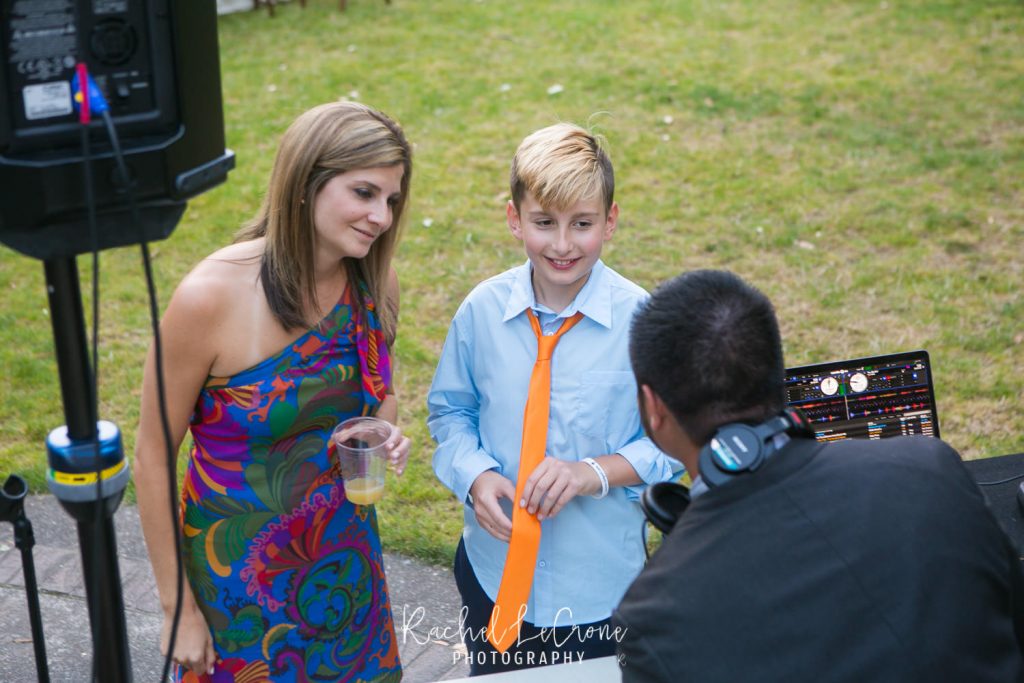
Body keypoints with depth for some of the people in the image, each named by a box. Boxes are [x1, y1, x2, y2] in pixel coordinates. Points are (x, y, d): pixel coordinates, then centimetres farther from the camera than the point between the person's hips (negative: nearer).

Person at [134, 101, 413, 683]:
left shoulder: (375, 281, -8)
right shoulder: (210, 297, -24)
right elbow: (154, 457, -14)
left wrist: (388, 434, -12)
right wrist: (177, 607, -9)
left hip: (349, 560, 5)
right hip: (242, 575, -5)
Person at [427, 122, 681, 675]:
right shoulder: (482, 310, -8)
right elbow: (450, 411, 5)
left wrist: (597, 473, -22)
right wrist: (475, 477, -14)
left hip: (602, 582, -2)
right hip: (493, 573, 2)